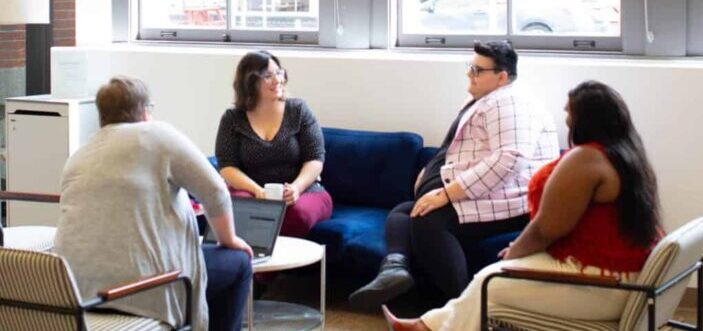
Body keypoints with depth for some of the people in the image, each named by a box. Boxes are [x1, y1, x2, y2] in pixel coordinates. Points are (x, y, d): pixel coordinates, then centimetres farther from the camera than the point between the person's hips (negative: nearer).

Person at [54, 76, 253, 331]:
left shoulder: (78, 157, 17)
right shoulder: (158, 135, -1)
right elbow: (215, 191, -2)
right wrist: (229, 240, 15)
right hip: (142, 287, -7)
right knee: (238, 262, 17)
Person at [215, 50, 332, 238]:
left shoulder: (298, 110, 4)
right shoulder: (232, 119, 4)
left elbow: (315, 159, -1)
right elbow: (227, 167, -3)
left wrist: (296, 187, -21)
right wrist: (258, 190, -21)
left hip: (302, 191, 0)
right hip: (252, 193, 0)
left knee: (299, 213, -34)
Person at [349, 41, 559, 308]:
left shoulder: (505, 102, -11)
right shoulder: (485, 104, 24)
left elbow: (509, 159, -26)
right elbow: (459, 155, 31)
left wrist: (447, 193, -26)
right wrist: (431, 173, 10)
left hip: (506, 201, -11)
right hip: (477, 196, 11)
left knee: (428, 220, -28)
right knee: (403, 211, 5)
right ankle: (395, 267, -26)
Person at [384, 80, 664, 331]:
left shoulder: (585, 158, -21)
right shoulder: (628, 155, 10)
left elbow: (546, 229, -19)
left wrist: (513, 253, 1)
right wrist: (520, 249, 13)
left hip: (601, 287, -9)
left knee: (489, 282, 5)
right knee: (499, 274, 19)